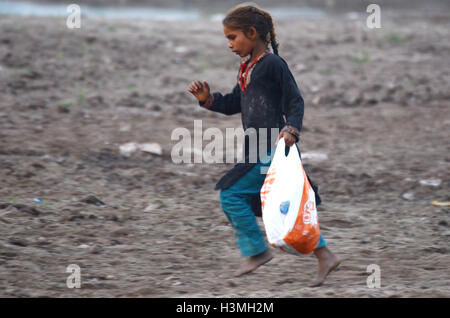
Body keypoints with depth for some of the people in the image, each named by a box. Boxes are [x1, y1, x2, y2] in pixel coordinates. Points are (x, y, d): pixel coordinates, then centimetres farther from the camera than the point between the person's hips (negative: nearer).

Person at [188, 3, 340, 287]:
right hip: (259, 149, 9)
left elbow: (295, 101, -11)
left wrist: (291, 130, -24)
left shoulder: (272, 64, -10)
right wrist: (207, 99, 10)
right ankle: (325, 256, 13)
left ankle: (257, 250, 3)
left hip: (271, 149, -9)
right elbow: (233, 104, 24)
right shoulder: (248, 68, 18)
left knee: (232, 195, -9)